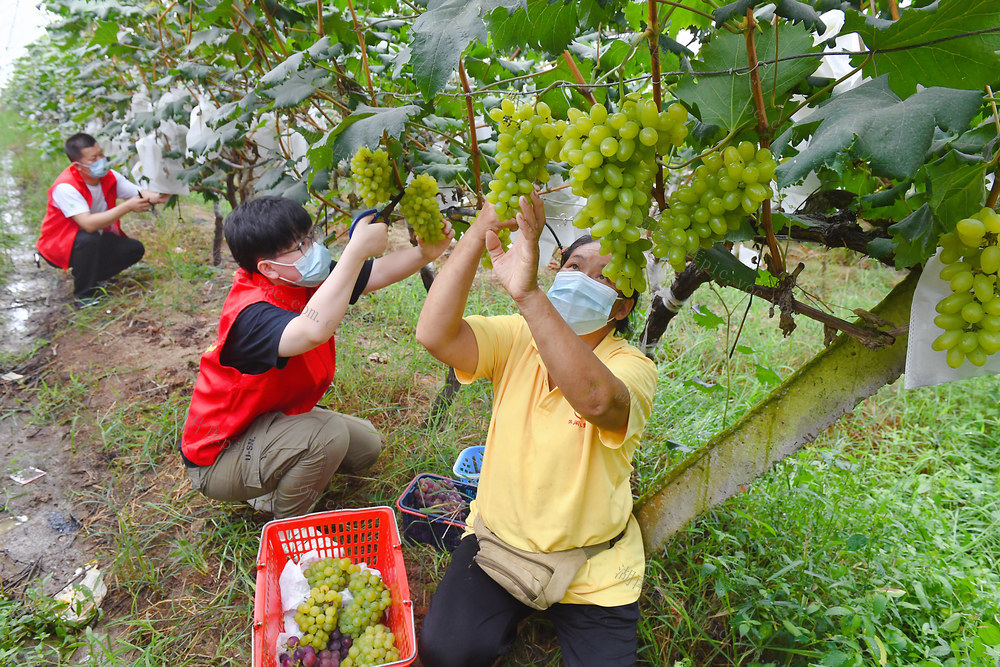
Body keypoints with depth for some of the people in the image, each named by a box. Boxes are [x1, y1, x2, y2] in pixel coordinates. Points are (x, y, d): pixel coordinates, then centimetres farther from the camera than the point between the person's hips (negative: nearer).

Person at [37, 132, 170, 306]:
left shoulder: (109, 176, -9)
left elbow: (140, 195, -14)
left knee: (135, 249, -10)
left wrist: (158, 197, -38)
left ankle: (91, 276, 11)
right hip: (58, 246, -6)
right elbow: (89, 224, -41)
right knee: (89, 239, -37)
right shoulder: (65, 187, -29)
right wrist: (127, 207, -41)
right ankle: (83, 296, -18)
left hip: (94, 241, 7)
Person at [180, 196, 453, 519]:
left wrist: (424, 253, -28)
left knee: (366, 445, 10)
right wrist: (357, 249, -52)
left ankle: (274, 490, 19)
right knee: (328, 434, -31)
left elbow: (378, 273, -8)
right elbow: (314, 330, -57)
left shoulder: (305, 281, -10)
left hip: (274, 417, 9)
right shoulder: (251, 314, -35)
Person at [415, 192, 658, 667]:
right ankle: (512, 610, 17)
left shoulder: (632, 366, -16)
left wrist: (527, 293, -52)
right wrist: (477, 234, -36)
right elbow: (435, 335, -25)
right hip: (499, 537, 2)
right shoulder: (516, 338, -6)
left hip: (591, 568, -1)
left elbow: (597, 399, -42)